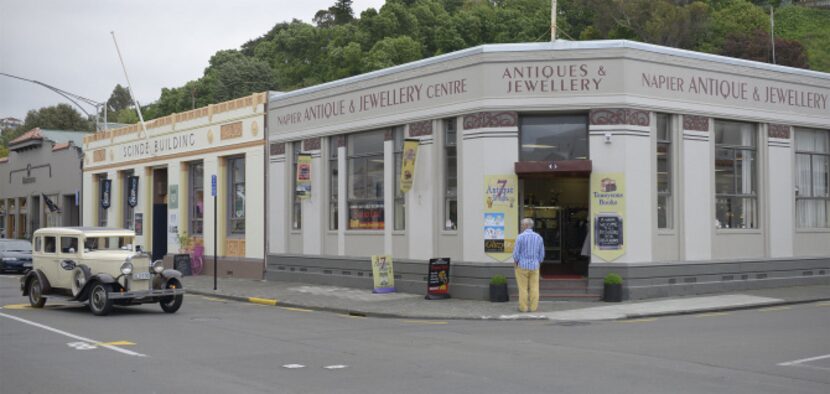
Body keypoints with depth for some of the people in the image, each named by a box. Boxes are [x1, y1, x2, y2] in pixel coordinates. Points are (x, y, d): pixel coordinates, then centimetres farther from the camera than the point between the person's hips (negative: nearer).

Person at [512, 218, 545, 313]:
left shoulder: (520, 237, -12)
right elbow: (542, 254, 5)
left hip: (522, 266, -3)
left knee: (523, 288, 3)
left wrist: (516, 263, 3)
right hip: (534, 267, 3)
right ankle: (533, 307, 8)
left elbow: (516, 253, -12)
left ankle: (523, 307, 5)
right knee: (534, 288, 6)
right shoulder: (539, 237, 1)